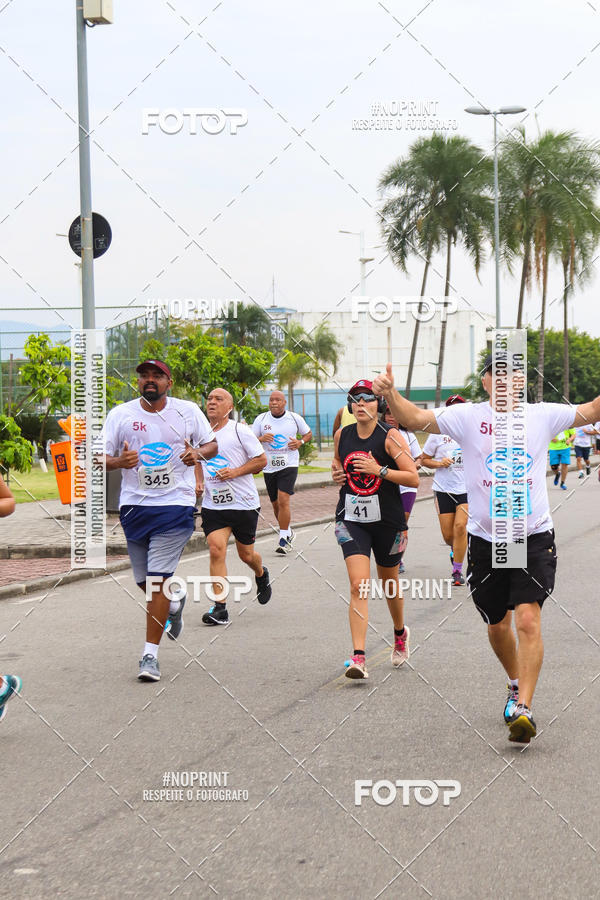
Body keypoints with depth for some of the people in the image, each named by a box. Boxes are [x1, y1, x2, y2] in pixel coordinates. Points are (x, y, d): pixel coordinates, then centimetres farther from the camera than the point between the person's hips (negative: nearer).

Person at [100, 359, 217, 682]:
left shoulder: (188, 411, 2)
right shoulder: (120, 414, 2)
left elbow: (212, 444, 11)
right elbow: (100, 458, 3)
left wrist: (198, 453, -12)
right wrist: (120, 461, -20)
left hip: (175, 506, -3)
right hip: (134, 506, 3)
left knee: (158, 579, -11)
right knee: (144, 581, 11)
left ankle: (150, 654, -5)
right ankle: (174, 602, 46)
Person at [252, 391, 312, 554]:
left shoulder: (295, 418, 0)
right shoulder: (261, 419, 2)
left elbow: (308, 433, 15)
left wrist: (300, 442, -6)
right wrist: (261, 439, -18)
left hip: (288, 465, -3)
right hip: (269, 467, 3)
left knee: (283, 500, -18)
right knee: (275, 503, 12)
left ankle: (284, 539, -13)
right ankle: (288, 532, 36)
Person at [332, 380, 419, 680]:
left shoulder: (390, 436, -9)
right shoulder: (342, 435, 3)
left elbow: (413, 478, -13)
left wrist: (380, 470, -22)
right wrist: (337, 474, 3)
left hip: (387, 520, -1)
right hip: (351, 519, 2)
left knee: (390, 584, 16)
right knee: (359, 586, -14)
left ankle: (400, 633, 46)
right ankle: (358, 657, -19)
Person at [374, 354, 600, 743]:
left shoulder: (543, 415, 2)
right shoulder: (469, 417, -2)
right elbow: (417, 419, -10)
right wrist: (390, 394, -27)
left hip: (534, 537, -1)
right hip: (486, 538, 1)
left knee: (528, 620, -16)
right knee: (497, 626, 14)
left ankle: (523, 707, -16)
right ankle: (516, 685, 40)